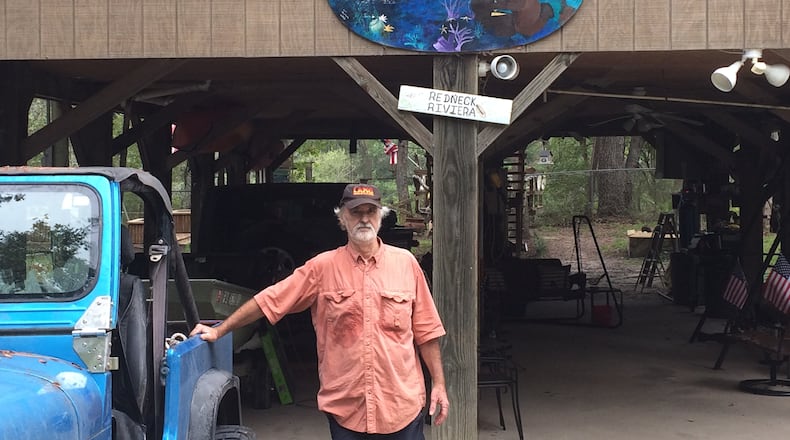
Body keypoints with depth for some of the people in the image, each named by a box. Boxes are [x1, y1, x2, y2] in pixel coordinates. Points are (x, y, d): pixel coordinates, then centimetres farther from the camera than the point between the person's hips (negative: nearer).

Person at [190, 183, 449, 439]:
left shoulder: (406, 263, 2)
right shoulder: (323, 267, 1)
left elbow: (425, 331, 5)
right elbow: (269, 301, 1)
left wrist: (439, 383, 3)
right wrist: (218, 331, -1)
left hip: (401, 403, 0)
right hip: (345, 406, 0)